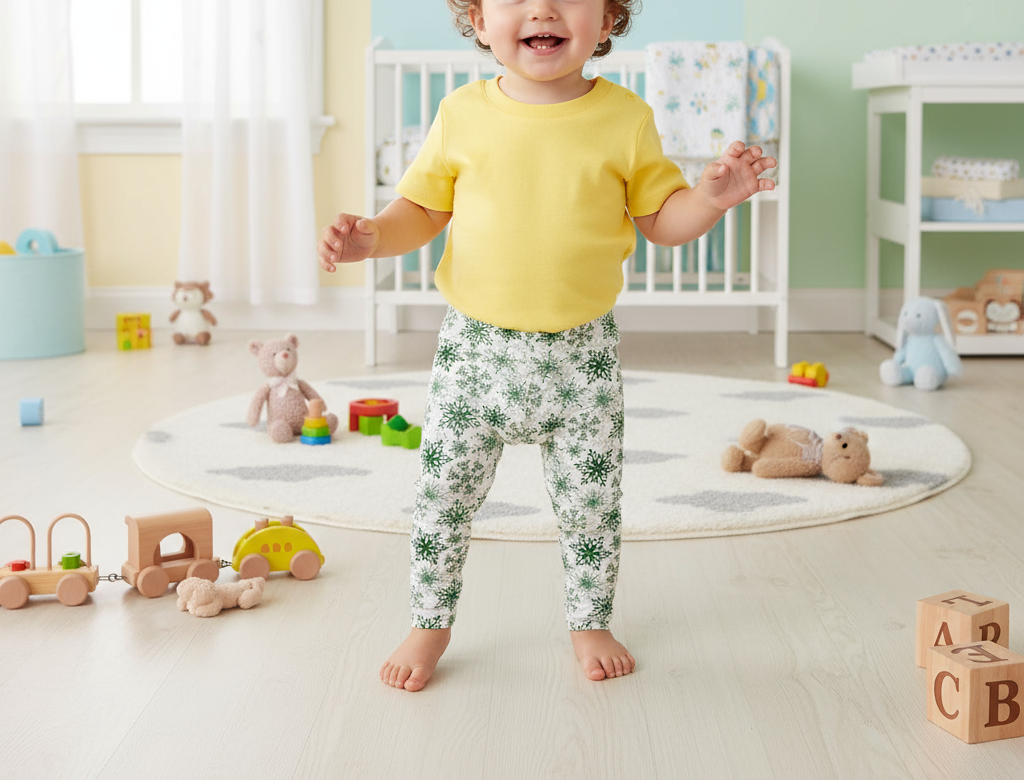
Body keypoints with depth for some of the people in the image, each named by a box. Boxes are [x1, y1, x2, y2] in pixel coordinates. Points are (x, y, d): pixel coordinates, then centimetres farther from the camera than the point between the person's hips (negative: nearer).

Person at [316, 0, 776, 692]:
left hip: (582, 352, 0)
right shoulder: (464, 114, -2)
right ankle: (431, 623, 26)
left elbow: (662, 219, 4)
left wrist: (711, 198, -16)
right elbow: (422, 207, 8)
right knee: (443, 494, 5)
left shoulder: (626, 118, -4)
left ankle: (590, 621, 33)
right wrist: (370, 237, -11)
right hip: (475, 346, 1)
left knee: (591, 501, 10)